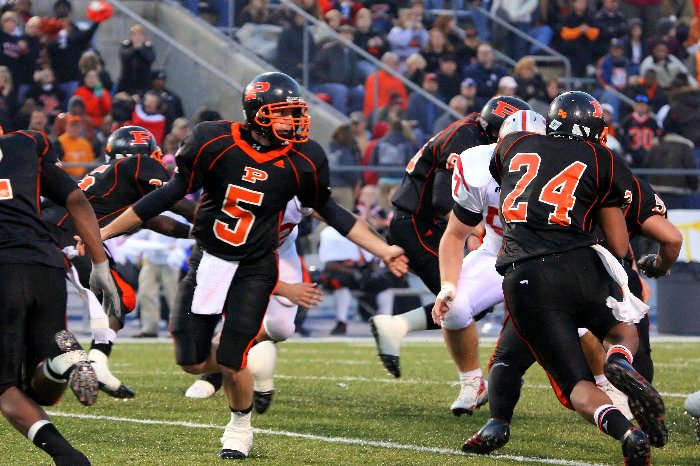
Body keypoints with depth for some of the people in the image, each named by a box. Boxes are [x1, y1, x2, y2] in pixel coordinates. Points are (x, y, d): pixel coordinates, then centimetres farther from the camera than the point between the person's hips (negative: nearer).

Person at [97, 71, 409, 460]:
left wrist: (383, 251, 6)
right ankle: (238, 362, 35)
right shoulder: (215, 143, -15)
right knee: (193, 362, 0)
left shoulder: (302, 161, -11)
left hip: (254, 268, -1)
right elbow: (170, 195, -7)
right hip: (208, 260, 1)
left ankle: (240, 426, 19)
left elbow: (328, 210, 6)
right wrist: (103, 233, -5)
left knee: (231, 364, -11)